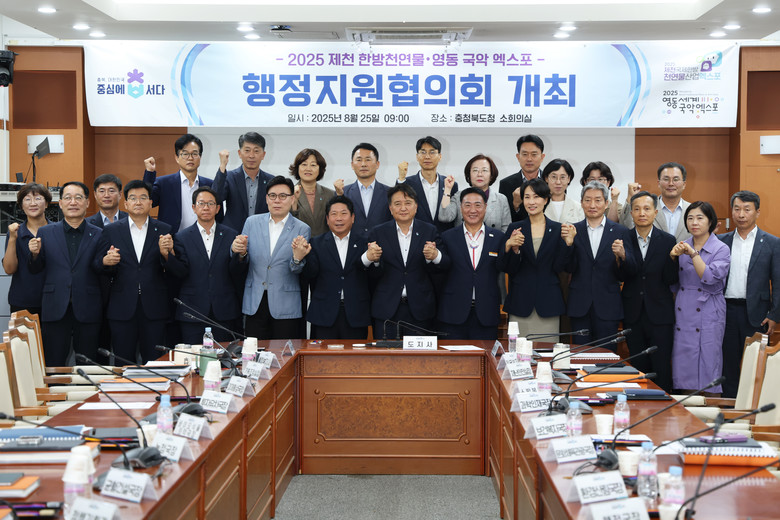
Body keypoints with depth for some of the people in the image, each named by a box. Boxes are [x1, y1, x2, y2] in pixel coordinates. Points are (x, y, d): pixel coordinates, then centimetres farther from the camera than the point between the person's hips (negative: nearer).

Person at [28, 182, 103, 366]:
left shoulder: (98, 235, 5)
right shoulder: (45, 233, 8)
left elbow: (103, 272, 3)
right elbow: (35, 269, 10)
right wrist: (35, 254, -10)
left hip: (87, 311, 0)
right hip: (55, 310, 1)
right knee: (53, 368, 4)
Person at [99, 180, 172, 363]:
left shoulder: (164, 230, 6)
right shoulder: (111, 230, 8)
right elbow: (99, 269, 5)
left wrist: (167, 253, -19)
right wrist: (106, 262, -17)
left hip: (154, 308, 0)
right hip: (122, 308, 0)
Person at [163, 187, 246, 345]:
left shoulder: (231, 235, 7)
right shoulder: (182, 237, 6)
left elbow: (238, 274, 0)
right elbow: (181, 273, -3)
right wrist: (168, 256, -20)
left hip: (224, 313, 1)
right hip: (192, 313, -1)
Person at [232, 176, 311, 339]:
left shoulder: (302, 230, 0)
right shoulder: (252, 222, 7)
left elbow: (297, 271, -5)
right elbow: (244, 261, 7)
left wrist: (297, 258, -27)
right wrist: (240, 252, -15)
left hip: (286, 307, -2)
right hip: (255, 302, 2)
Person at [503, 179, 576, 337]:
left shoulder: (558, 229, 4)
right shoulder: (515, 229, 5)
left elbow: (558, 268, 0)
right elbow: (510, 270, 1)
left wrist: (568, 243, -12)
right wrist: (515, 249, -17)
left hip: (548, 302, 0)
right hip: (520, 303, 0)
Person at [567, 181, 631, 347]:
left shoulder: (620, 232, 2)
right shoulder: (574, 230, 5)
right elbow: (569, 268, -2)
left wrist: (621, 256, -19)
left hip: (608, 307, -1)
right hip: (579, 307, 1)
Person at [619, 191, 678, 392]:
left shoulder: (667, 241, 0)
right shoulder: (623, 240, 2)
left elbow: (671, 280, -5)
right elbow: (630, 271, -15)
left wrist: (672, 258, -22)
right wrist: (621, 256, -35)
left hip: (660, 314, -1)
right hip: (633, 314, 1)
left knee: (662, 370, -1)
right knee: (638, 368, 9)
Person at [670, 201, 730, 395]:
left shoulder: (721, 249, -2)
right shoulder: (682, 246, 11)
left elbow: (711, 279, -18)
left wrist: (693, 254, -21)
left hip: (708, 315, -4)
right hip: (683, 312, 4)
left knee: (708, 363, -3)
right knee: (683, 362, 5)